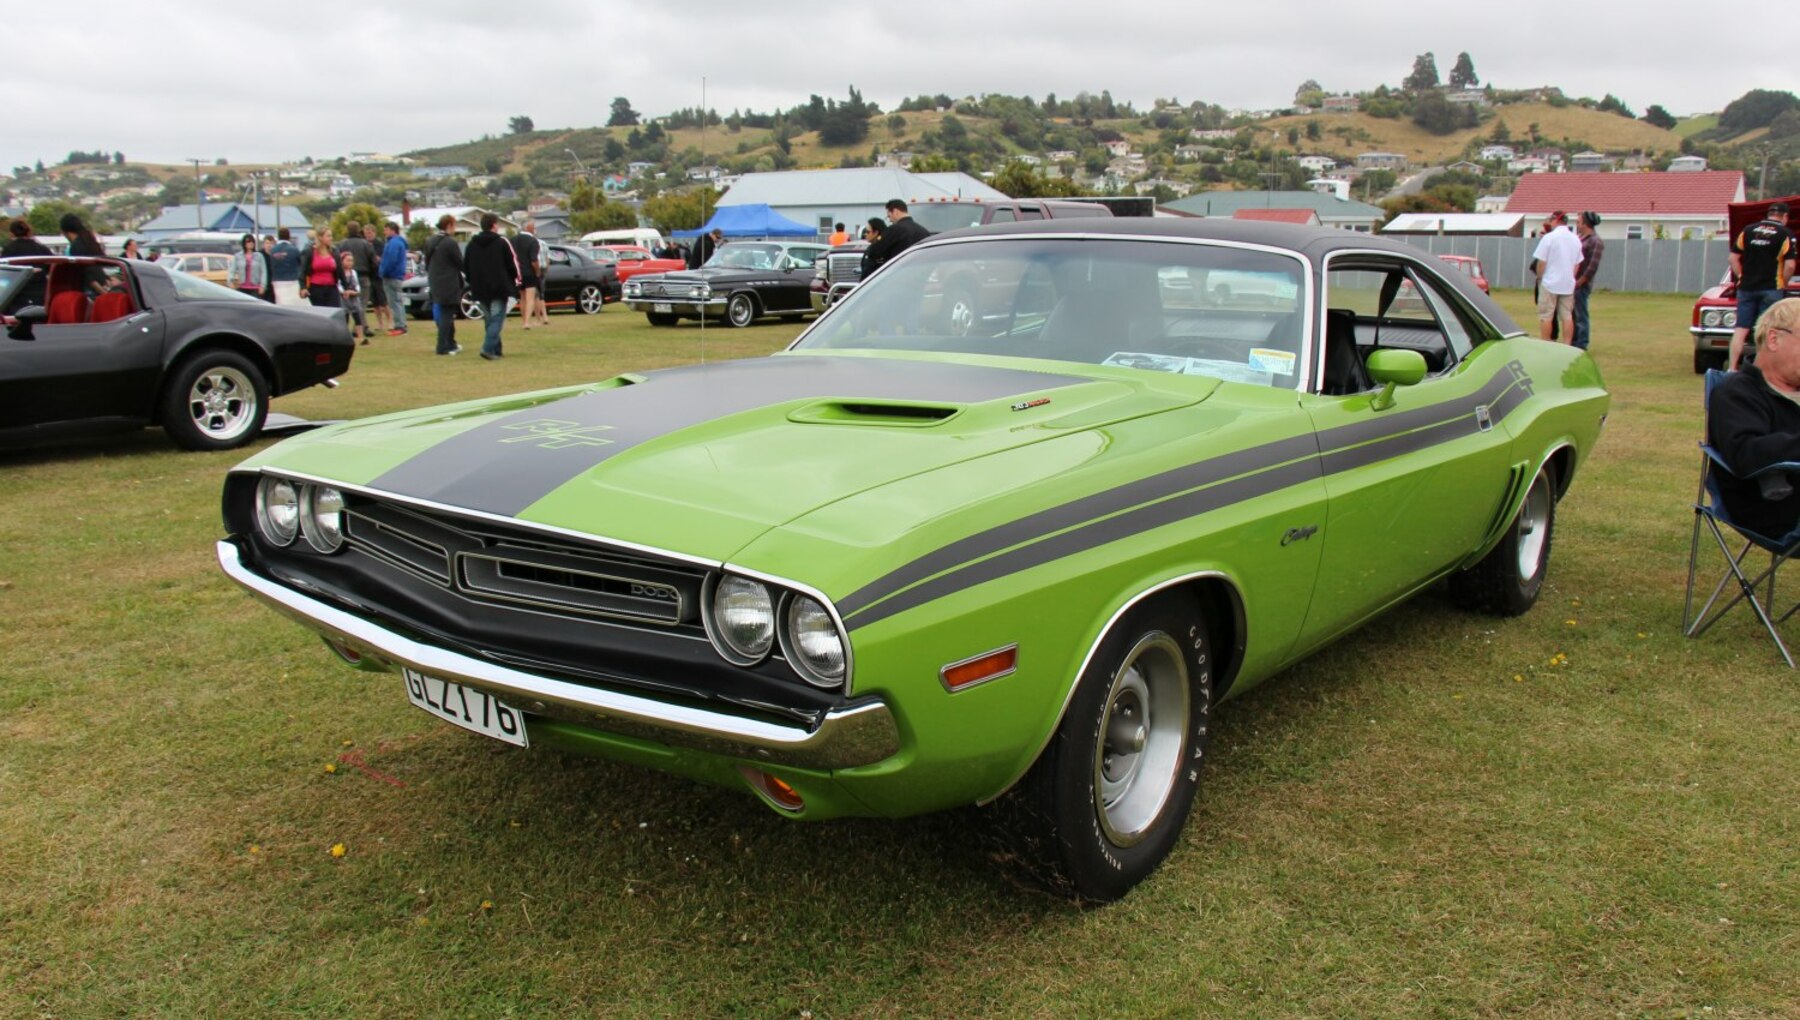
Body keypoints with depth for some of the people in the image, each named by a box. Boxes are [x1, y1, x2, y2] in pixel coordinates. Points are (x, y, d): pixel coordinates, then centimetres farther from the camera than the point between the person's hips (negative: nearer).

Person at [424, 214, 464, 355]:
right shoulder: (450, 242, -16)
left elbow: (427, 263, 13)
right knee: (447, 315, -3)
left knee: (442, 314, 16)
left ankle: (450, 344, 25)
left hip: (435, 284, 8)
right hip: (449, 284, -8)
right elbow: (460, 263, -12)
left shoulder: (430, 242, 8)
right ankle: (444, 346, -4)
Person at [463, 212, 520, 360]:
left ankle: (496, 350, 17)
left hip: (480, 289, 5)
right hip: (499, 287, -5)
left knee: (489, 320, 14)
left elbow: (466, 267, 11)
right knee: (496, 319, -5)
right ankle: (488, 349, -18)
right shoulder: (501, 242, -7)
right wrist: (515, 278, 10)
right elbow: (512, 263, -6)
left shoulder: (472, 243, 8)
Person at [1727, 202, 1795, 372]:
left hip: (1746, 288, 3)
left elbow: (1734, 258, 6)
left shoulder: (1748, 230, 7)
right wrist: (1783, 284, 5)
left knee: (1740, 329, 4)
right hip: (1770, 289, -3)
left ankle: (1731, 369, -1)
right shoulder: (1785, 234, -3)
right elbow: (1789, 264, -10)